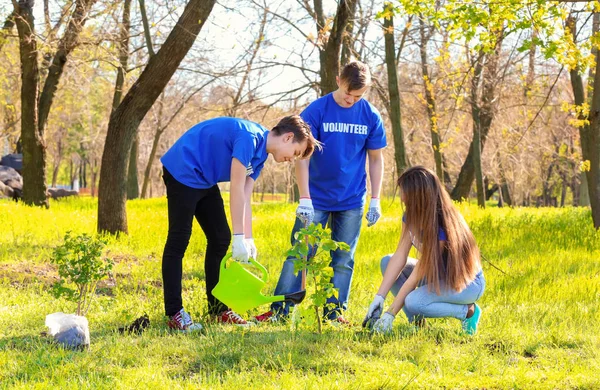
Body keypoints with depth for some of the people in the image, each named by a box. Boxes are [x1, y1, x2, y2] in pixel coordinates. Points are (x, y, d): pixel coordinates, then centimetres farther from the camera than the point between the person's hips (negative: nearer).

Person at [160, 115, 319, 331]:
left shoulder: (259, 154, 7)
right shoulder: (250, 137, -23)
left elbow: (245, 198, 5)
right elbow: (236, 190, -25)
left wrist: (248, 239, -2)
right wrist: (240, 237, -23)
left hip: (204, 181, 11)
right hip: (183, 172, -10)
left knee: (220, 239, 8)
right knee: (179, 241, -9)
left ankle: (218, 309, 14)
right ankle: (174, 313, -7)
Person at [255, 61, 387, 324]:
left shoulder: (370, 117, -3)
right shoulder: (316, 112, -10)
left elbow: (375, 159, 6)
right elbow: (302, 157, -12)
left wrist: (375, 200, 3)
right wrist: (304, 199, -19)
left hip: (352, 201, 2)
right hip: (316, 199, -2)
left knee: (343, 260, 6)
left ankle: (334, 312, 14)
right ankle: (280, 310, 1)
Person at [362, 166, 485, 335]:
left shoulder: (441, 227, -31)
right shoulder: (412, 215, -7)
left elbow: (416, 275, -30)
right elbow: (399, 256, -10)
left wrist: (390, 315, -27)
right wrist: (379, 298, -18)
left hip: (468, 283, -9)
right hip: (440, 274, 9)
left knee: (413, 302, -32)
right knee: (387, 262, -7)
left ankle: (468, 311, -9)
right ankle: (416, 321, -4)